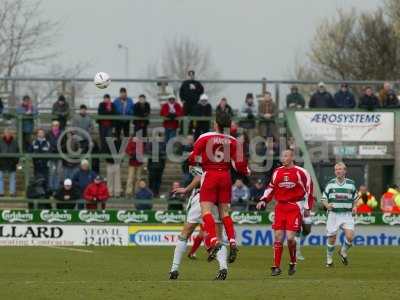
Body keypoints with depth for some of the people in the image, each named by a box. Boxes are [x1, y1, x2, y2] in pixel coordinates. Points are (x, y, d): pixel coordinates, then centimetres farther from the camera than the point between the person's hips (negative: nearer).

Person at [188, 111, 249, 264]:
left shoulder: (205, 138, -6)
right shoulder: (233, 141, 2)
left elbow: (192, 159, -4)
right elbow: (240, 166, 0)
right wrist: (246, 172, 22)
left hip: (210, 176, -4)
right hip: (225, 177, 4)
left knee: (206, 210, -6)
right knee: (224, 212, 12)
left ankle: (214, 240, -26)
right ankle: (232, 242, -3)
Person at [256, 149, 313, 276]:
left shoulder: (300, 172, -4)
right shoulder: (277, 172, 9)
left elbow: (308, 189, 0)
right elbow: (271, 188, 18)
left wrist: (307, 208, -1)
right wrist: (263, 200, 4)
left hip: (294, 208, -4)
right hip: (280, 207, 4)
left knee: (290, 237, -12)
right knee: (278, 237, -1)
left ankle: (293, 263, 11)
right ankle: (276, 267, 5)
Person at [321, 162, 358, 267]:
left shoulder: (351, 184, 6)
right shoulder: (330, 184, 3)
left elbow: (355, 198, 18)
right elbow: (324, 198, 6)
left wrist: (354, 207, -1)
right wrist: (327, 205, -15)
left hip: (347, 215, 0)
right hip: (333, 214, 0)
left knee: (349, 236, -15)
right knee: (332, 238, 0)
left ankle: (343, 252, 15)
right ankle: (329, 259, 20)